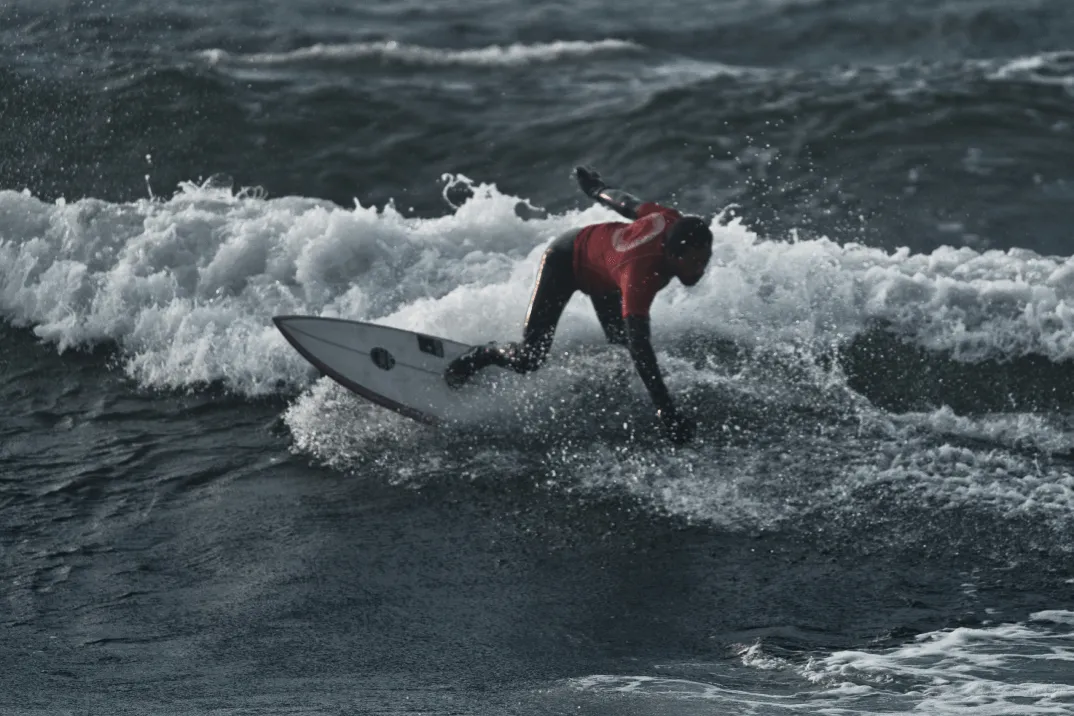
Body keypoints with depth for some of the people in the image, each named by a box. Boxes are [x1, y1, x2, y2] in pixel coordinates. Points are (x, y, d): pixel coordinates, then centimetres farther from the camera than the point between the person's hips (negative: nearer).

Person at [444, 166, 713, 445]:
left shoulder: (673, 223, -30)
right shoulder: (640, 275, -49)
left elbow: (633, 206, -9)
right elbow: (640, 348, -53)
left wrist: (598, 189, 14)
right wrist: (666, 411, -59)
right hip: (566, 260, -7)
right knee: (529, 358, -13)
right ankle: (481, 356, 17)